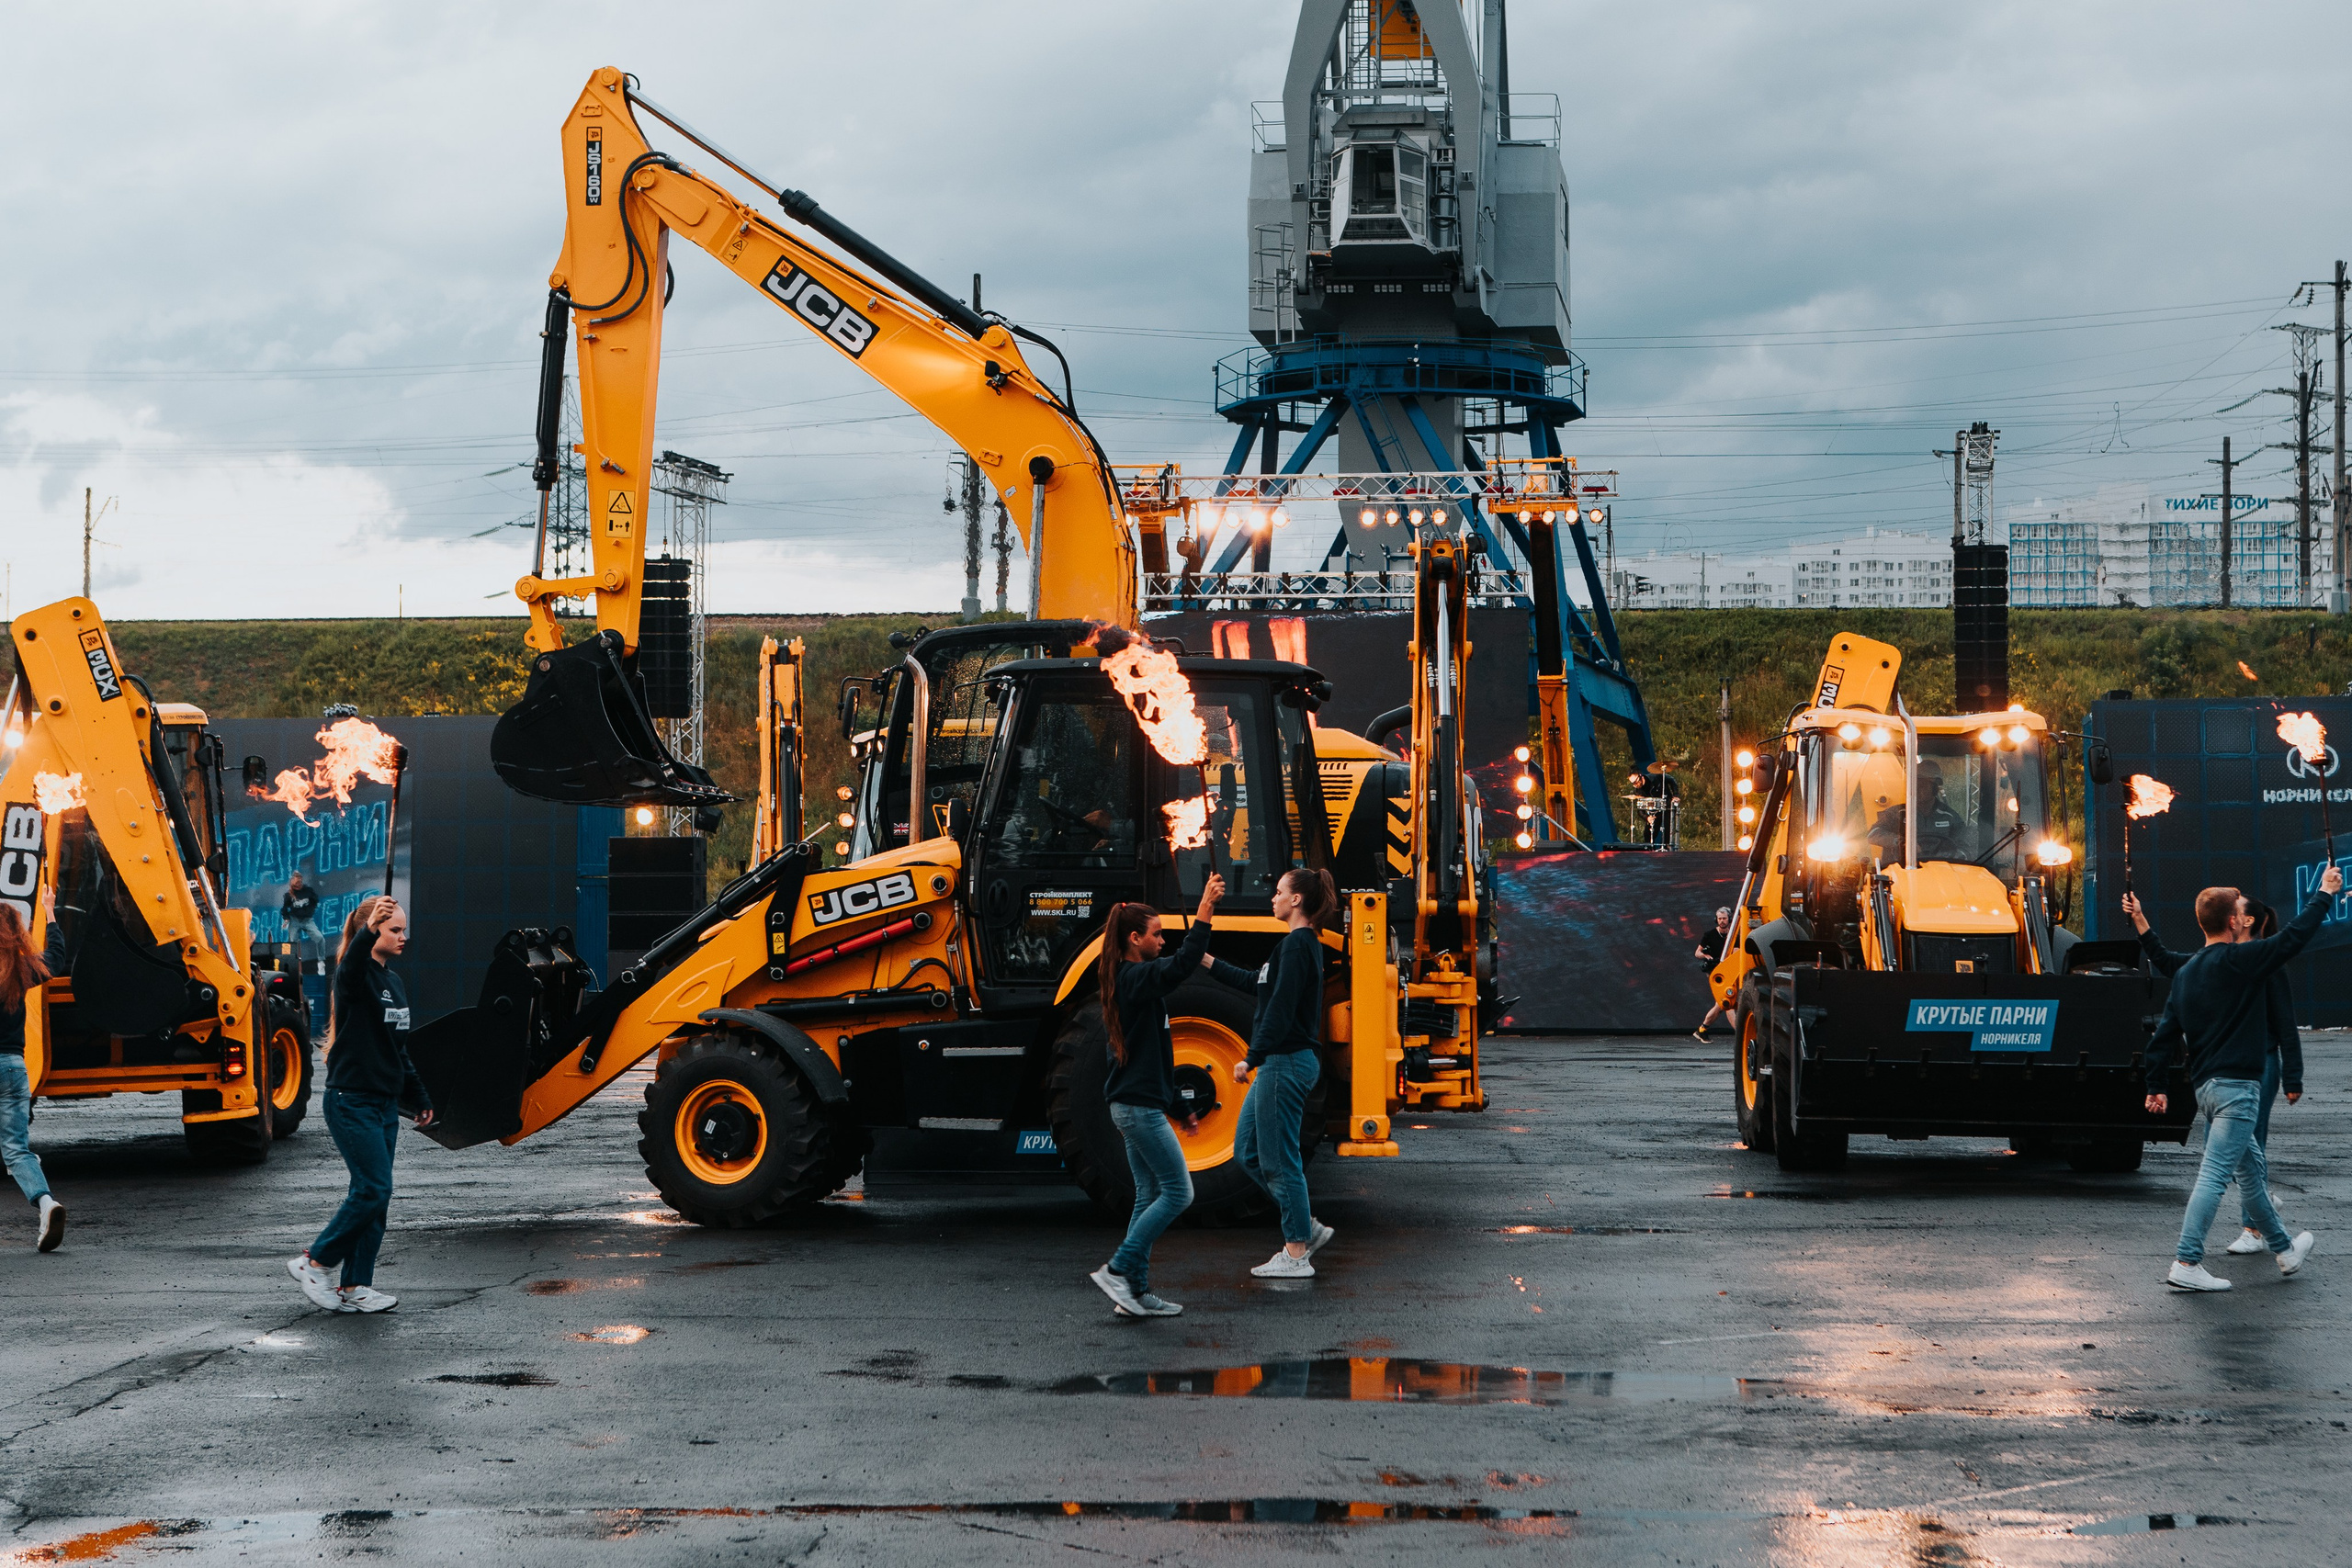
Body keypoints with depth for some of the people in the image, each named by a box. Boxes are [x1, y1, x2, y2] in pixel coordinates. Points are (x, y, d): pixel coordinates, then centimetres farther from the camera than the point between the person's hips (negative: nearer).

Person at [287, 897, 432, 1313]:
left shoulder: (393, 982, 15)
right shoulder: (355, 976, -10)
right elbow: (351, 964, -38)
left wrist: (419, 1099, 23)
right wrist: (369, 931, -57)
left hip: (385, 1104, 8)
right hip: (352, 1102, -8)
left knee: (373, 1193, 6)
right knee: (374, 1189, -12)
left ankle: (356, 1287, 10)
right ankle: (312, 1263, 1)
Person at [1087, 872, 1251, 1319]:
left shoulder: (1132, 980, 16)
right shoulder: (1134, 978, -14)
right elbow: (1179, 967, -34)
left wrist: (1181, 1107, 26)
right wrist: (1204, 911, -35)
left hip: (1134, 1106, 10)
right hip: (1140, 1107, -10)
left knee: (1151, 1196, 11)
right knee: (1178, 1193, -7)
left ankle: (1135, 1291, 10)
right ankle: (1118, 1270, -8)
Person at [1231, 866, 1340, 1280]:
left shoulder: (1297, 945, -15)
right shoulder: (1303, 943, 16)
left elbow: (1280, 1009, -22)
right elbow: (1259, 985, 28)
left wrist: (1252, 1058, -21)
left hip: (1286, 1063, -10)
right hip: (1281, 1063, 10)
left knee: (1279, 1160, -4)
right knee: (1247, 1153, 14)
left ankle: (1296, 1256, 1)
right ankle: (1307, 1228, 17)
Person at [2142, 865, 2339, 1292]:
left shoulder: (2186, 972, 11)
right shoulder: (2240, 960, -12)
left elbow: (2166, 1033, 12)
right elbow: (2294, 937, -10)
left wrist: (2157, 1087, 17)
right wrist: (2326, 894, 4)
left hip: (2207, 1085, 9)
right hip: (2236, 1085, -9)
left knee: (2252, 1168, 21)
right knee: (2215, 1173, -11)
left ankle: (2284, 1249, 35)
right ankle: (2186, 1264, -15)